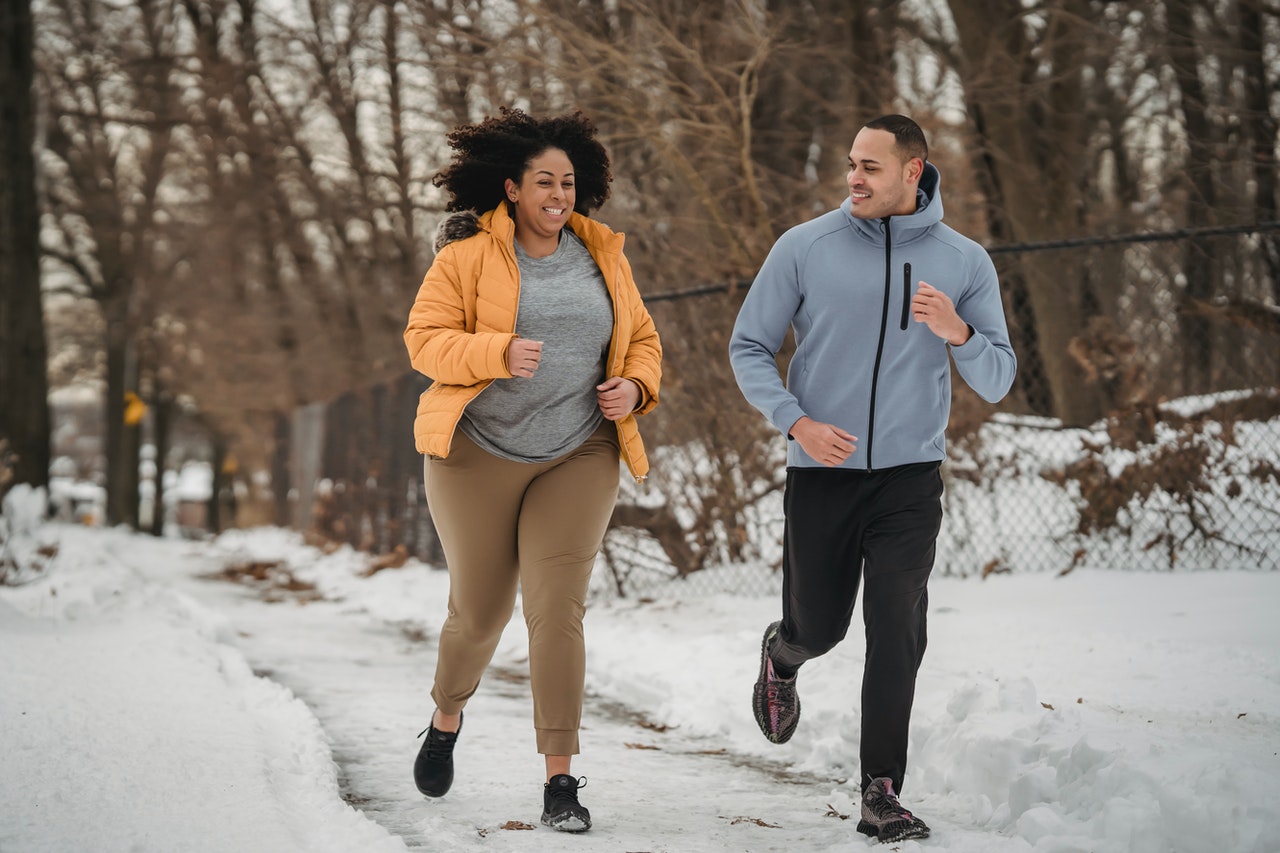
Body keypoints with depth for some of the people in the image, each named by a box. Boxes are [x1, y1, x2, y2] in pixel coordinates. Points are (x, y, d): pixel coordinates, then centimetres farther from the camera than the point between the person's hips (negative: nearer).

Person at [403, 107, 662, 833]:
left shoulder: (603, 256, 6)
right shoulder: (468, 254, -6)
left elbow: (642, 341, 15)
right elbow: (426, 338, -10)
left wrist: (635, 387, -7)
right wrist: (500, 352, -27)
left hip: (578, 458, 2)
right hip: (479, 453, -2)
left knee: (558, 608, -10)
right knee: (480, 609, 8)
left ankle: (560, 780, -7)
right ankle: (447, 720, 40)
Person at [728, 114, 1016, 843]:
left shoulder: (964, 262, 1)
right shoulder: (805, 248, -3)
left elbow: (998, 382, 3)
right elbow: (749, 347, 4)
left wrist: (958, 333, -18)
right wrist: (796, 422, -11)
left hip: (910, 475, 0)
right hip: (821, 474, 0)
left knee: (897, 634, -10)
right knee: (819, 626, 11)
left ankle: (882, 794, -4)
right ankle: (781, 659, 48)